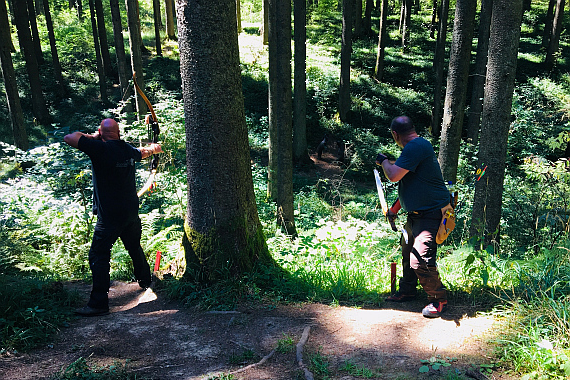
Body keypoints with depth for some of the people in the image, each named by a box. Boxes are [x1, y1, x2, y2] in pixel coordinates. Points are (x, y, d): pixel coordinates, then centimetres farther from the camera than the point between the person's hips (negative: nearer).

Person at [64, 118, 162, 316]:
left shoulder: (101, 148, -17)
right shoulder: (127, 150, 4)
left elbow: (70, 138, -18)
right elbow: (142, 152, 27)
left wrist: (92, 136, -1)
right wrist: (153, 148, 50)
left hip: (109, 216, -7)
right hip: (131, 212, 7)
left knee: (98, 256, -1)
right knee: (135, 248, 25)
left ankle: (99, 303, 1)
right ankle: (145, 280, 46)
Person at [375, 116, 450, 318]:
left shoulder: (415, 146, -20)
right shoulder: (417, 146, 16)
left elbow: (393, 176, -27)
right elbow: (408, 184, 23)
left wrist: (384, 160, -5)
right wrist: (394, 208, 23)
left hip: (431, 214, -11)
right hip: (416, 214, 11)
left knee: (420, 261, -13)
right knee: (407, 254, 20)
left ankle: (439, 300, 8)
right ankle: (406, 291, 38)